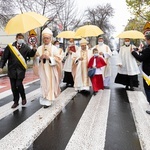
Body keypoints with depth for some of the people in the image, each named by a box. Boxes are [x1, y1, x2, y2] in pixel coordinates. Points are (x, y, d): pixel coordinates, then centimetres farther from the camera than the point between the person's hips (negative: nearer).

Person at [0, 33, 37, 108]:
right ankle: (16, 101, 22)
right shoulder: (10, 46, 1)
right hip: (12, 69, 2)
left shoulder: (25, 47, 1)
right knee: (13, 86, 8)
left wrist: (34, 49, -32)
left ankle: (23, 98, 18)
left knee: (19, 84, -9)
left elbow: (31, 54, -11)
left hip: (21, 69, -2)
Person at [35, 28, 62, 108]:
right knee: (44, 85, 7)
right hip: (43, 70, 3)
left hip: (51, 71, -3)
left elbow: (57, 60, -8)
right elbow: (36, 59, 9)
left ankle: (48, 101, 10)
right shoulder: (39, 48, 5)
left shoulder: (54, 48, -5)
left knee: (50, 85, 1)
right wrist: (40, 58, -12)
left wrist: (49, 58, -20)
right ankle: (44, 99, 20)